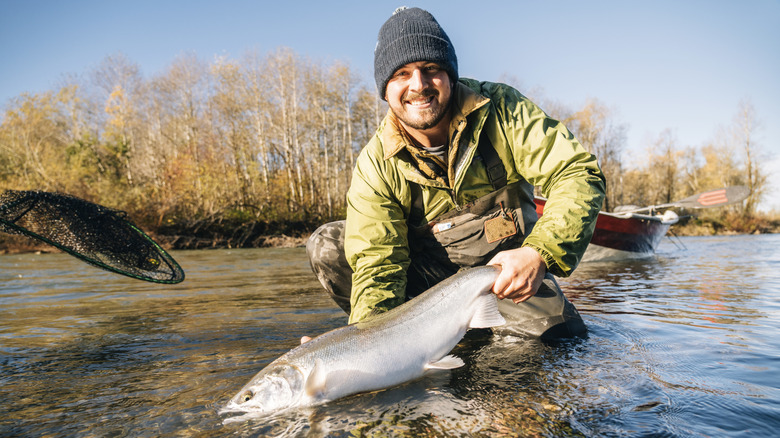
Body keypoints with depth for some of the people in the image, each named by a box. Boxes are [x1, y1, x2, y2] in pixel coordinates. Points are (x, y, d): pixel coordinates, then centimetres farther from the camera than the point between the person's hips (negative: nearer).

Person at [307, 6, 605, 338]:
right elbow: (377, 262, -18)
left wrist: (540, 253, -35)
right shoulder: (375, 166, -14)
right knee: (326, 245, -17)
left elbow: (579, 174, -19)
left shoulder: (502, 109, -14)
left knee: (560, 332, -22)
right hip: (426, 271, 0)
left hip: (506, 266, 1)